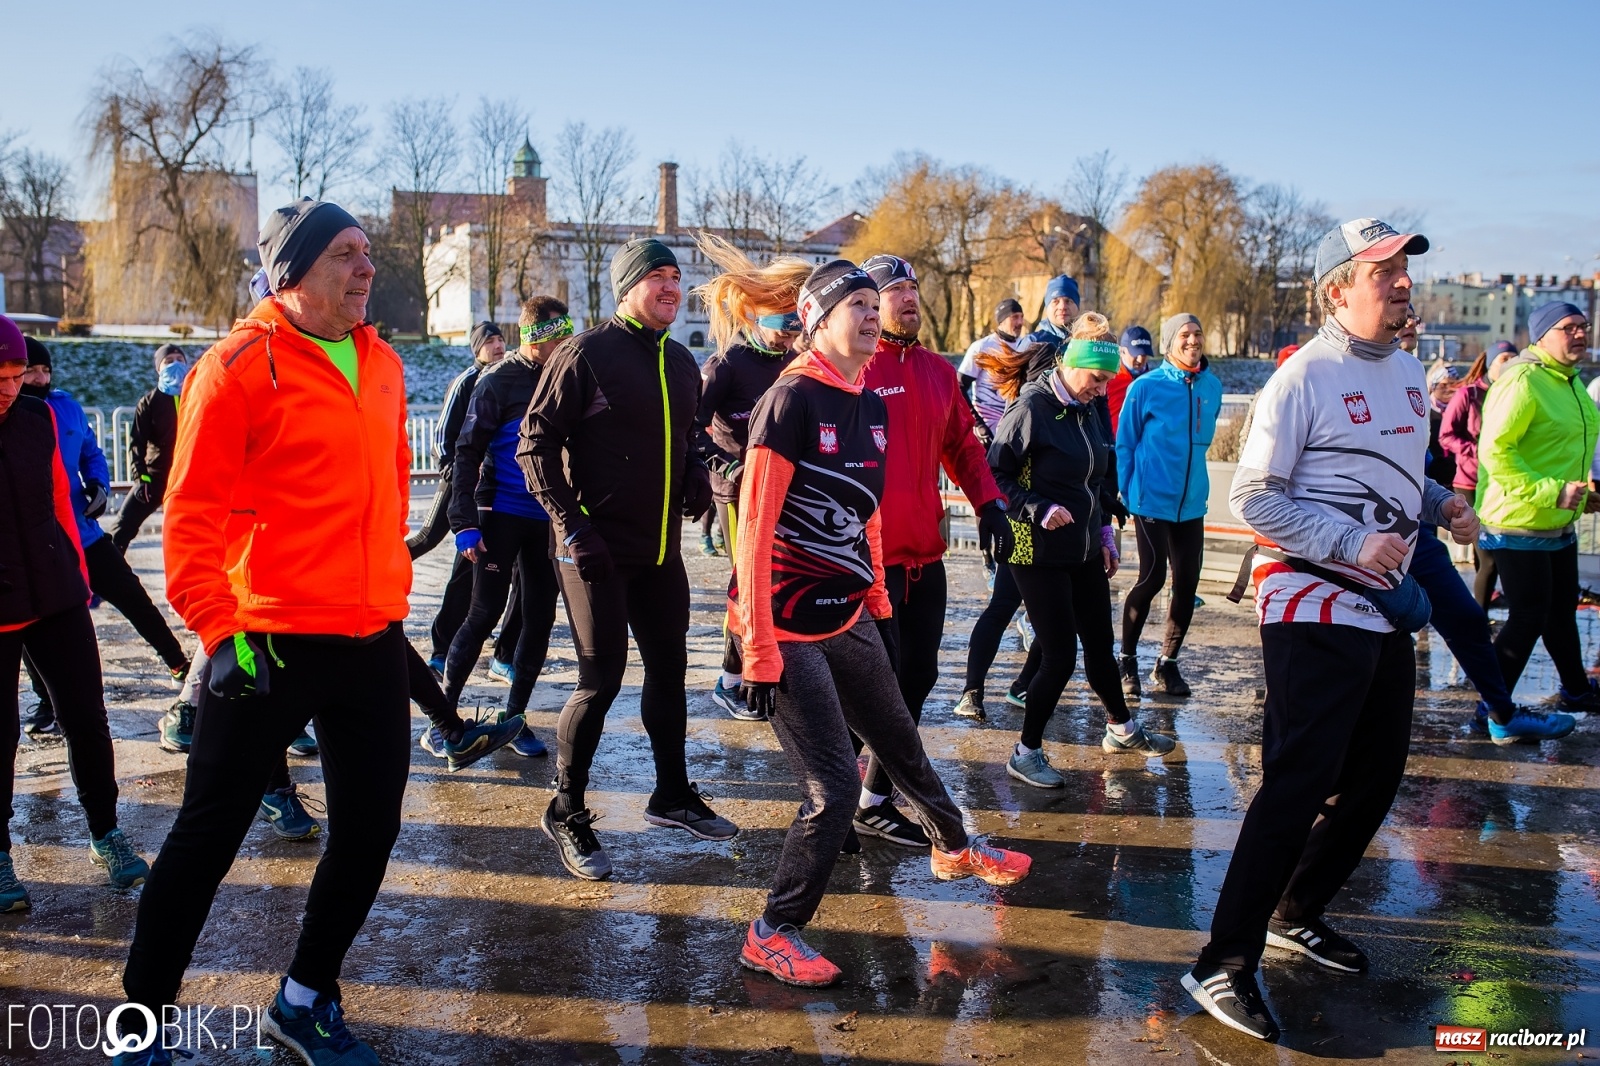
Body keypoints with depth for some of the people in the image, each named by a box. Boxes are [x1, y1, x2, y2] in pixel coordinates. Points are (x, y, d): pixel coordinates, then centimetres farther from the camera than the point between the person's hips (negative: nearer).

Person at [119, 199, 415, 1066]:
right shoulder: (240, 366, -9)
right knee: (209, 834, 6)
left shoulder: (382, 365, 10)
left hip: (374, 640, 6)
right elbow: (193, 512, -12)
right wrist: (220, 629, -17)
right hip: (270, 647, -6)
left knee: (369, 830, 11)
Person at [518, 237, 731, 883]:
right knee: (601, 680, -5)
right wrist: (570, 523, -17)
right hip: (597, 550, -7)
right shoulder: (587, 353, -10)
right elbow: (536, 444, -11)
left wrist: (696, 478, 5)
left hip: (661, 550, 7)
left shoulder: (681, 363, 12)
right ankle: (566, 813, 12)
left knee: (669, 669, 14)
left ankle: (672, 794, 31)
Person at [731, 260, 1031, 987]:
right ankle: (773, 934, 11)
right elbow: (754, 529, -19)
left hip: (847, 619, 8)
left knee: (902, 744, 23)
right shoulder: (793, 400, -16)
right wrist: (759, 652, -20)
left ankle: (954, 848, 49)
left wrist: (876, 600, 18)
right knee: (834, 786, -7)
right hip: (789, 627, -8)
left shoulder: (871, 406, 8)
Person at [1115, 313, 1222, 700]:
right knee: (1152, 578, -6)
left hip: (1192, 503, 5)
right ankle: (1127, 660, 13)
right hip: (1152, 501, -5)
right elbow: (1124, 444, -2)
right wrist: (1126, 494, -3)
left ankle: (1168, 662, 23)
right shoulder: (1146, 387, -8)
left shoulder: (1213, 387, 5)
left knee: (1187, 582, 6)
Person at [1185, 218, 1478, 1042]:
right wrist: (1352, 544, -22)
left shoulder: (1408, 373, 13)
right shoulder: (1305, 377, -12)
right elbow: (1252, 497, -16)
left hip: (1384, 606, 9)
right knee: (1300, 783, -11)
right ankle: (1224, 966, -3)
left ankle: (1296, 914, 33)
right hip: (1312, 608, -9)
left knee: (1376, 774, 14)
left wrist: (1443, 504, 4)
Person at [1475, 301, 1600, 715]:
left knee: (1561, 612, 23)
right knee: (1528, 618, -4)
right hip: (1519, 525, -10)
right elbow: (1494, 451, -26)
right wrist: (1550, 492, -29)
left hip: (1558, 525, 10)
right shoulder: (1523, 380, -19)